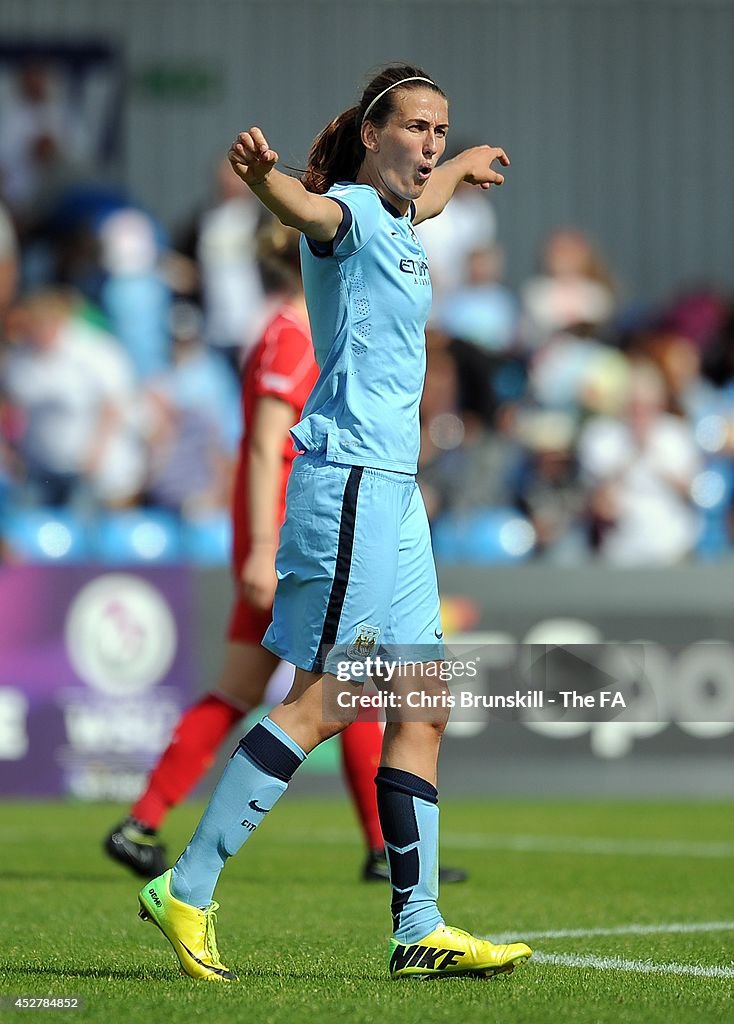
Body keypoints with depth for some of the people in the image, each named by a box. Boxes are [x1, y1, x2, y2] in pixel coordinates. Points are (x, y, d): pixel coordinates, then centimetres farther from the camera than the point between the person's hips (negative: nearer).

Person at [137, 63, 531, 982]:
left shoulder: (396, 217, 17)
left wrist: (468, 165, 63)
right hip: (350, 480, -10)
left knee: (423, 708, 6)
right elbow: (307, 209, -35)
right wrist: (263, 175, -58)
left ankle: (418, 931, 8)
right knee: (322, 701, -12)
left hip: (393, 490, 10)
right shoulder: (347, 211, -10)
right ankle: (186, 890, -8)